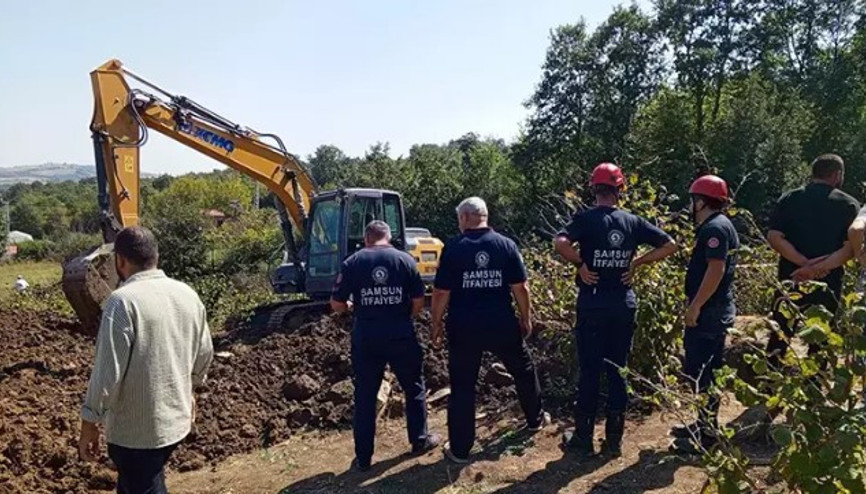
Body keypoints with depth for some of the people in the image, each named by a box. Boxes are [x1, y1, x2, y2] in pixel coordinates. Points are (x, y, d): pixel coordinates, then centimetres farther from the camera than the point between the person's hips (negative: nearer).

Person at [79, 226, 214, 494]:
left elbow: (107, 371, -21)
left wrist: (89, 423, -9)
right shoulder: (188, 295, 1)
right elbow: (204, 354, 10)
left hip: (135, 429, -7)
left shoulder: (123, 301, -21)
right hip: (176, 419, 7)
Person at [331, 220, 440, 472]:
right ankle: (419, 440, 32)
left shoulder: (351, 263, -2)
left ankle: (363, 457, 17)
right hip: (401, 336, 0)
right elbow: (419, 302, -1)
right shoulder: (405, 259, -2)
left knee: (365, 396, 11)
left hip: (366, 338, 0)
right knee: (414, 388, 20)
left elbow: (337, 305, 0)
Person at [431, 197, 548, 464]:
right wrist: (526, 318, 11)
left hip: (464, 328, -1)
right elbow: (520, 287, -2)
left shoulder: (453, 247, -7)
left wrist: (437, 323, 4)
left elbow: (441, 292, -8)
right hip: (501, 325, 2)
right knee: (524, 370, 25)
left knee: (462, 386, 8)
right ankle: (535, 419, 43)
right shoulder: (506, 244, -3)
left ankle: (460, 449, 14)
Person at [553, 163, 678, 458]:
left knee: (590, 371, 5)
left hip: (593, 303, -3)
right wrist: (637, 263, 5)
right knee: (618, 370, 11)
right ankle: (614, 439, 19)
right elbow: (669, 245, 5)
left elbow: (560, 243, -26)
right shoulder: (633, 221, 3)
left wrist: (580, 263, -11)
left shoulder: (586, 218, -8)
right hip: (624, 304, 3)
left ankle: (583, 439, 14)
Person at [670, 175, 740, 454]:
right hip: (715, 310, 11)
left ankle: (707, 434, 2)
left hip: (708, 313, -11)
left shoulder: (714, 228, -16)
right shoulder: (721, 225, 16)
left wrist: (695, 305, -23)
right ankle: (705, 424, 29)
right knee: (703, 371, 18)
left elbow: (716, 269, -25)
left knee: (700, 373, -5)